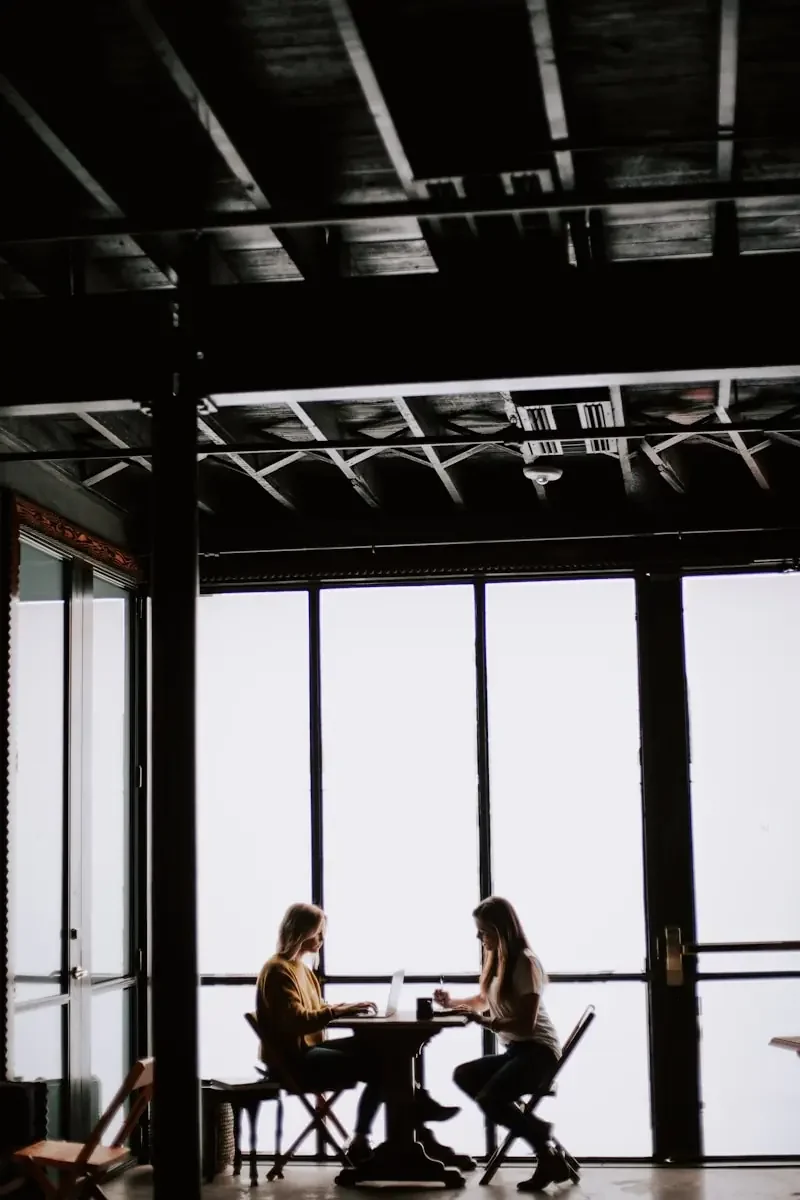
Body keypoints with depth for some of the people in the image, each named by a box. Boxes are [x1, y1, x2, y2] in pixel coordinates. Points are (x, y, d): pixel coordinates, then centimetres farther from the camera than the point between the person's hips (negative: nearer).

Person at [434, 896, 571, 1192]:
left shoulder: (524, 962, -14)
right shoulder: (497, 960, 12)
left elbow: (526, 1024, -21)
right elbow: (483, 1001, 32)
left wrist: (484, 1022, -26)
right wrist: (452, 1003, 17)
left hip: (538, 1051, -10)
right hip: (516, 1050, 10)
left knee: (489, 1099, -27)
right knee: (464, 1075, -7)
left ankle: (548, 1155, -10)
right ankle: (538, 1130, -12)